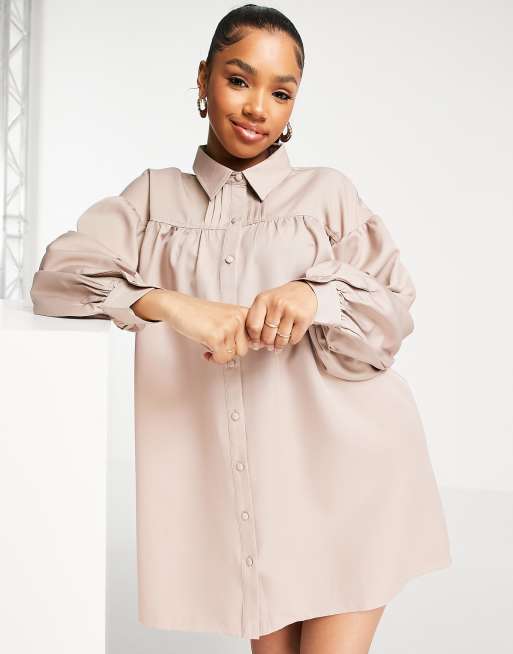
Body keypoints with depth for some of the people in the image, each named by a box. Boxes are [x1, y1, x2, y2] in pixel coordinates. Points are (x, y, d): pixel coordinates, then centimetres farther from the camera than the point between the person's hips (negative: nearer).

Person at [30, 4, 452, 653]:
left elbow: (393, 313, 3)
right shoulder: (158, 195, 10)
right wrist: (171, 303, -19)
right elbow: (56, 274, -2)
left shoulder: (327, 191, 8)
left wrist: (315, 295, -18)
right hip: (239, 484, 1)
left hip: (344, 471, 0)